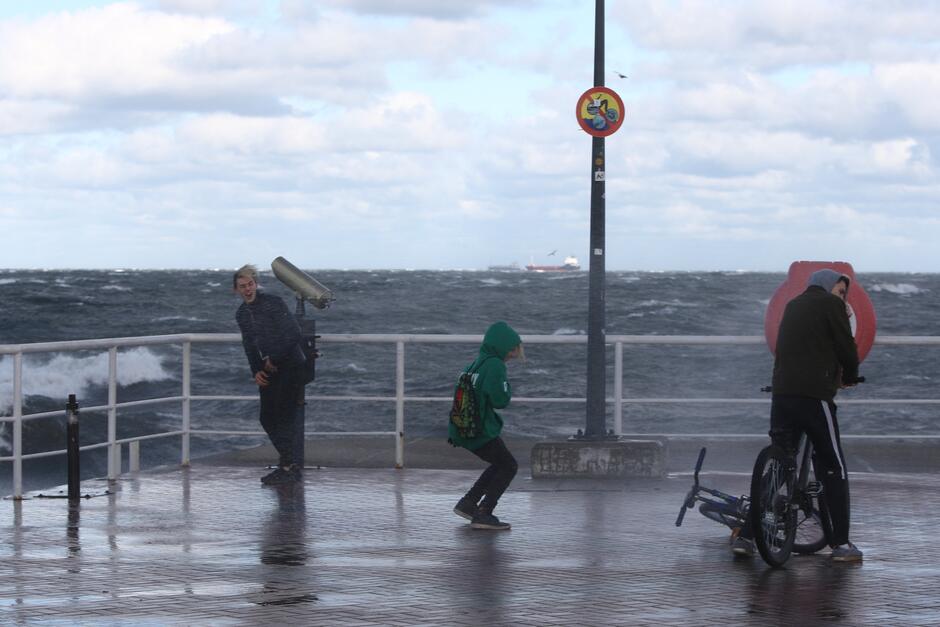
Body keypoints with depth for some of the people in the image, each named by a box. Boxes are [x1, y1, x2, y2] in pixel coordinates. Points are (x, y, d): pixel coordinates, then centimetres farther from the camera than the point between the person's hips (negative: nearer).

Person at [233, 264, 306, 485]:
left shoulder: (273, 302, -12)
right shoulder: (241, 314, 9)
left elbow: (294, 333, -16)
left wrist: (275, 359, -13)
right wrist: (256, 371, 3)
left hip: (291, 365, -7)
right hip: (268, 369, 7)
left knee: (287, 416, -10)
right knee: (267, 418, 6)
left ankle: (291, 468, -6)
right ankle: (290, 462, 19)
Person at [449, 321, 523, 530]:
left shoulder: (475, 364, 14)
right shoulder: (495, 366, -16)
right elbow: (500, 400, -18)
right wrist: (507, 387, 0)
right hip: (481, 431, -9)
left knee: (501, 464, 24)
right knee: (509, 466, 3)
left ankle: (468, 503, 23)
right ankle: (483, 514, -4)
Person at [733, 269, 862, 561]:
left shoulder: (793, 305, 22)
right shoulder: (830, 304, 2)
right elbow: (847, 349, -1)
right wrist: (850, 378, 19)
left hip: (781, 393, 6)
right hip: (815, 395, -6)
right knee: (834, 469, 3)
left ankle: (745, 536, 6)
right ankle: (841, 543, 1)